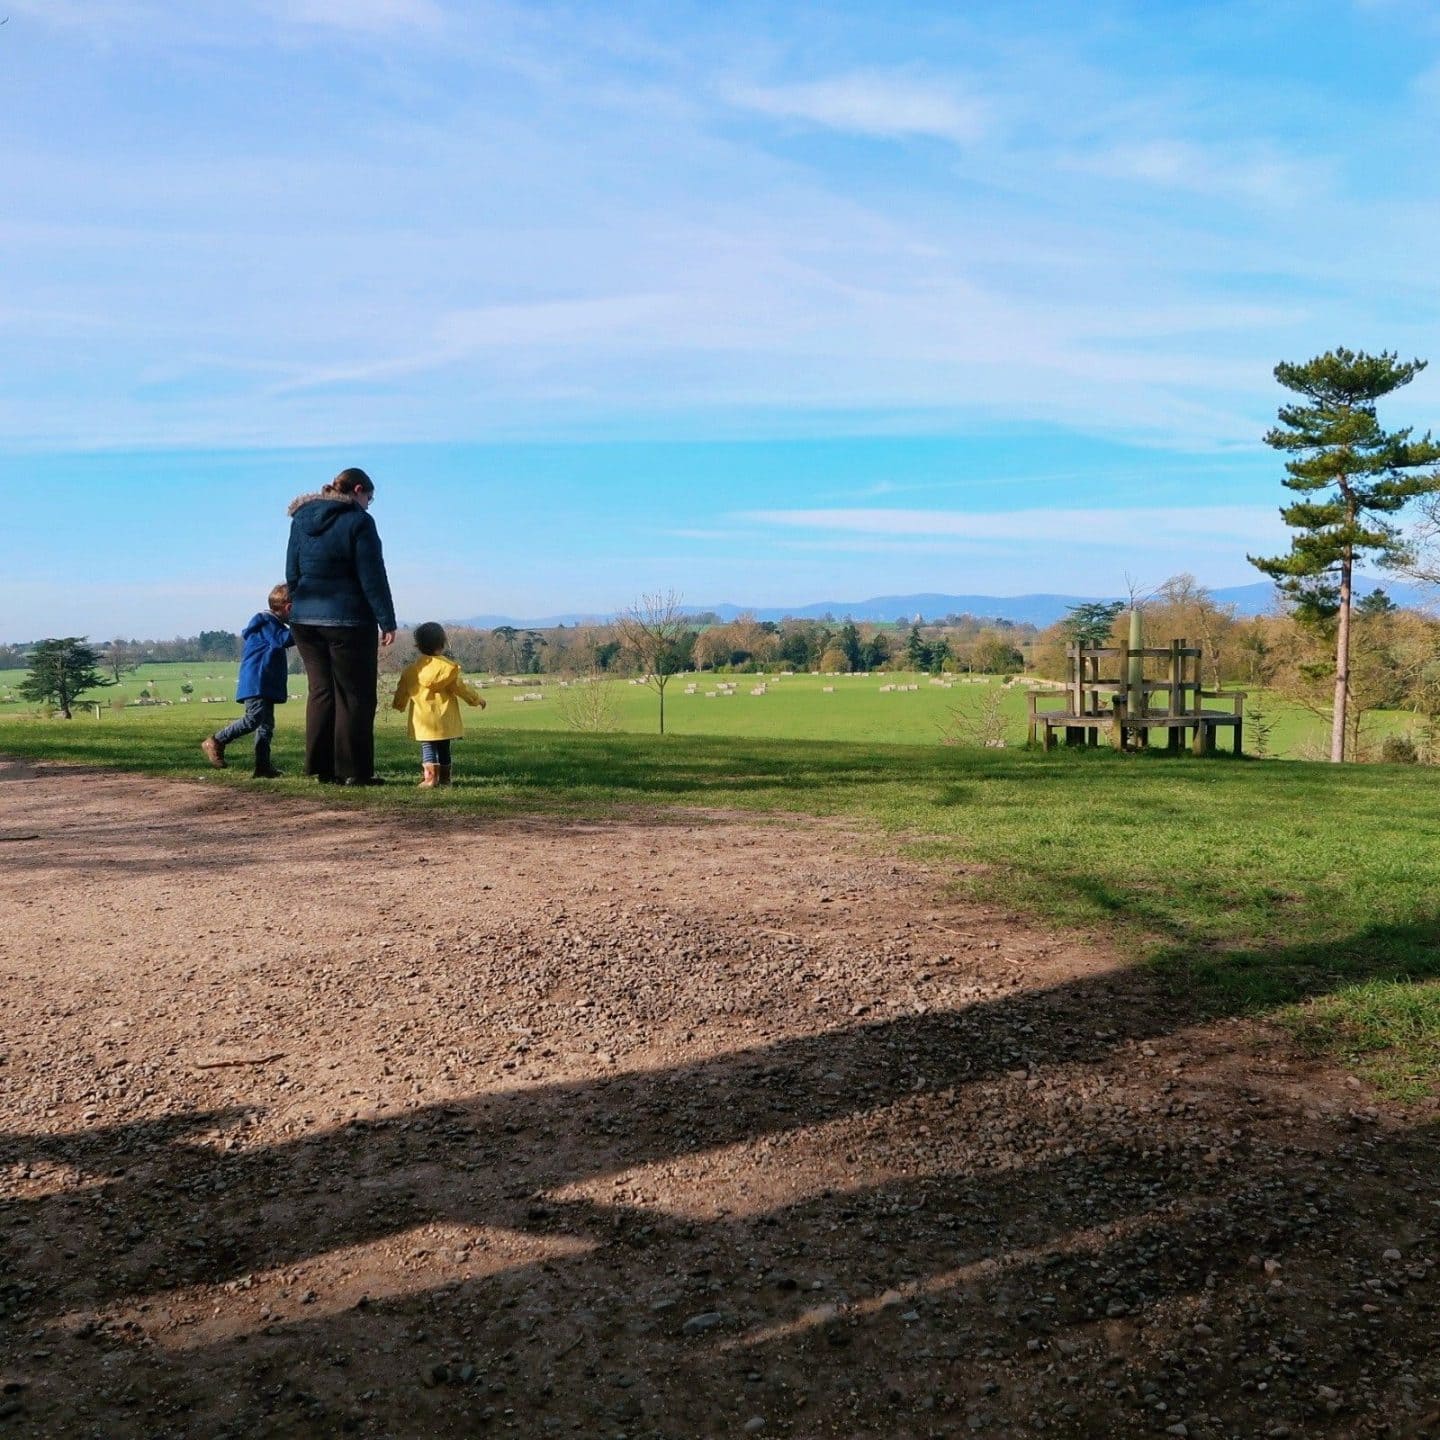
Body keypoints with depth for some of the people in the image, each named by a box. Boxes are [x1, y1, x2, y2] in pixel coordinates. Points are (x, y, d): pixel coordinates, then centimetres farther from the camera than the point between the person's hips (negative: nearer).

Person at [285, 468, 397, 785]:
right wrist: (387, 621, -10)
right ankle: (353, 771, 0)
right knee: (354, 695, 0)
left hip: (305, 619, 6)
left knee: (321, 691, 12)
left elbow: (292, 572, 14)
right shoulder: (358, 521, -8)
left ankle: (320, 767, 11)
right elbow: (372, 577, -12)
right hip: (348, 620, -6)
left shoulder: (301, 519, 12)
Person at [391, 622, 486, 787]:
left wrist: (398, 704, 33)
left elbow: (402, 691, 12)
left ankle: (430, 776, -18)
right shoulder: (448, 667, -5)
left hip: (423, 721, -1)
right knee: (444, 748, 14)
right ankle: (444, 778, 21)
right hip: (445, 719, 1)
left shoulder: (411, 670, 1)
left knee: (427, 747, -1)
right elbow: (460, 687, -2)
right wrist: (478, 699, 12)